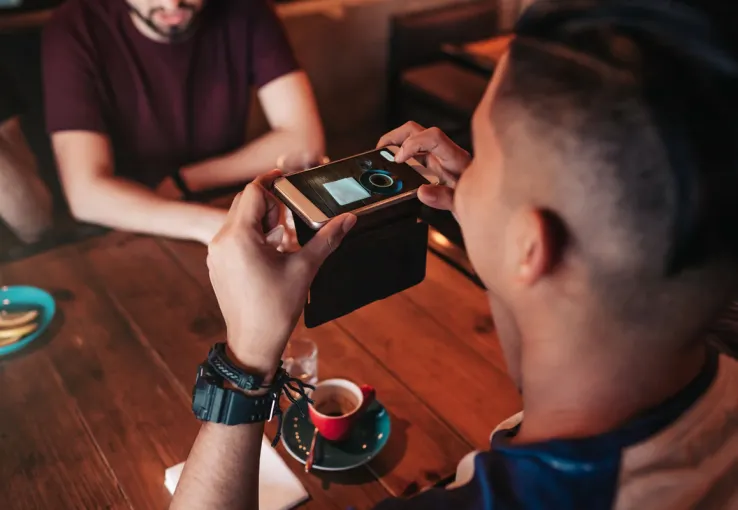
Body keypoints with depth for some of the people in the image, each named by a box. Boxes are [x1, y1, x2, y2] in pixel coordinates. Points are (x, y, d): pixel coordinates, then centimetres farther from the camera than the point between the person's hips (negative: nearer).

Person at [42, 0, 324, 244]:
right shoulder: (74, 30, -17)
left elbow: (304, 140, -12)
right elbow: (87, 192, -25)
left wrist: (184, 182, -15)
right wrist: (207, 224, -39)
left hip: (233, 211, 4)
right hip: (124, 235, -3)